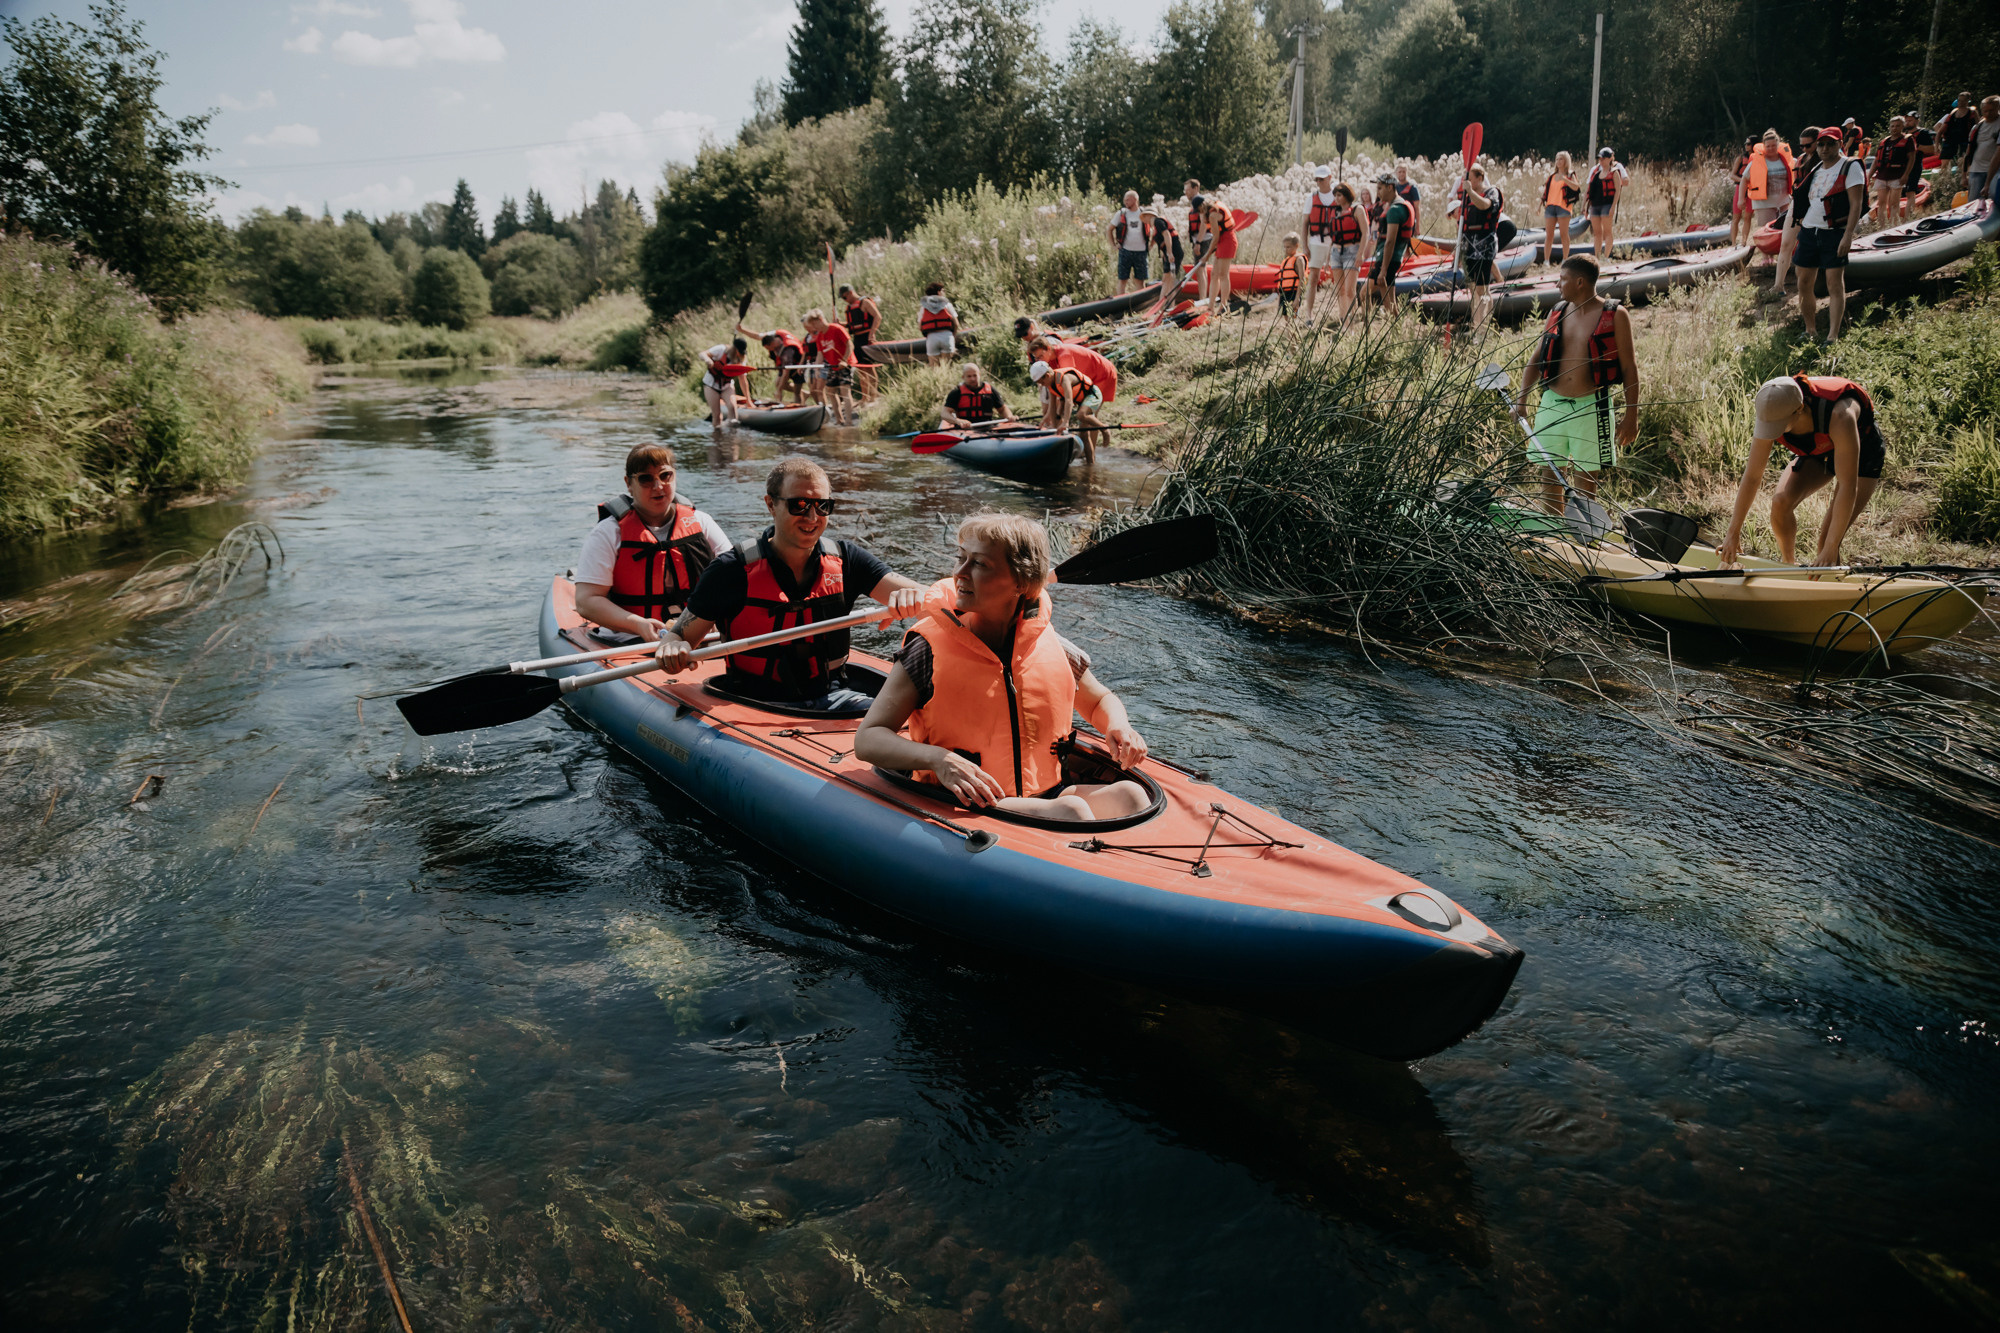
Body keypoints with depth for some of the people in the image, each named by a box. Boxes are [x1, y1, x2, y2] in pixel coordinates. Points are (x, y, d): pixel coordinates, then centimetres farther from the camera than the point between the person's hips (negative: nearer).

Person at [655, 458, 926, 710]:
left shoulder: (846, 560, 3)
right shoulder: (732, 570, -5)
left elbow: (924, 597, -8)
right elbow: (679, 635, -1)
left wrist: (909, 596, -34)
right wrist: (673, 647, -27)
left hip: (830, 696, 4)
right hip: (756, 703, -3)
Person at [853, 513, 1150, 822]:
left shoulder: (1050, 647, 3)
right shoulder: (931, 648, -8)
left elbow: (1100, 701, 24)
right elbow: (867, 740, -8)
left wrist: (1117, 726, -1)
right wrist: (939, 759, -26)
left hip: (1044, 794, 5)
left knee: (1128, 796, -23)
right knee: (1069, 811, -31)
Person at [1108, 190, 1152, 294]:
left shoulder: (1144, 214, 5)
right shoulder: (1121, 214, 4)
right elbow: (1109, 230, 11)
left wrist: (1151, 246, 9)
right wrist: (1113, 245, 4)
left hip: (1141, 252, 0)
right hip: (1125, 251, 0)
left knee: (1140, 280, 4)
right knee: (1122, 279, -1)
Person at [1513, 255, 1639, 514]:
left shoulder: (1615, 316, -4)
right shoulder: (1556, 312, 8)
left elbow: (1629, 367, -2)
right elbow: (1537, 359, 13)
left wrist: (1631, 415, -7)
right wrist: (1522, 398, 0)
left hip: (1591, 408, -4)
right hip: (1552, 404, 4)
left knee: (1585, 481, 3)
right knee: (1550, 478, 8)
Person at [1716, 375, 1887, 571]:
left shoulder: (1838, 416, -43)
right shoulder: (1771, 414, -29)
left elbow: (1848, 487, -40)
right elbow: (1752, 477, -19)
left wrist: (1830, 549, -39)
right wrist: (1733, 534, -15)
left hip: (1862, 454, -4)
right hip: (1816, 451, 4)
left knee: (1830, 537, -16)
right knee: (1781, 502, -21)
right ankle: (1788, 566, 5)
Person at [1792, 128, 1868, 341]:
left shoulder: (1850, 167, -5)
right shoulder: (1815, 170, 15)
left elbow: (1856, 204, -11)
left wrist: (1848, 235, -20)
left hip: (1834, 234, -7)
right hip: (1808, 233, 7)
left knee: (1835, 285, -9)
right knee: (1804, 285, 8)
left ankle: (1832, 337, -11)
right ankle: (1810, 330, 20)